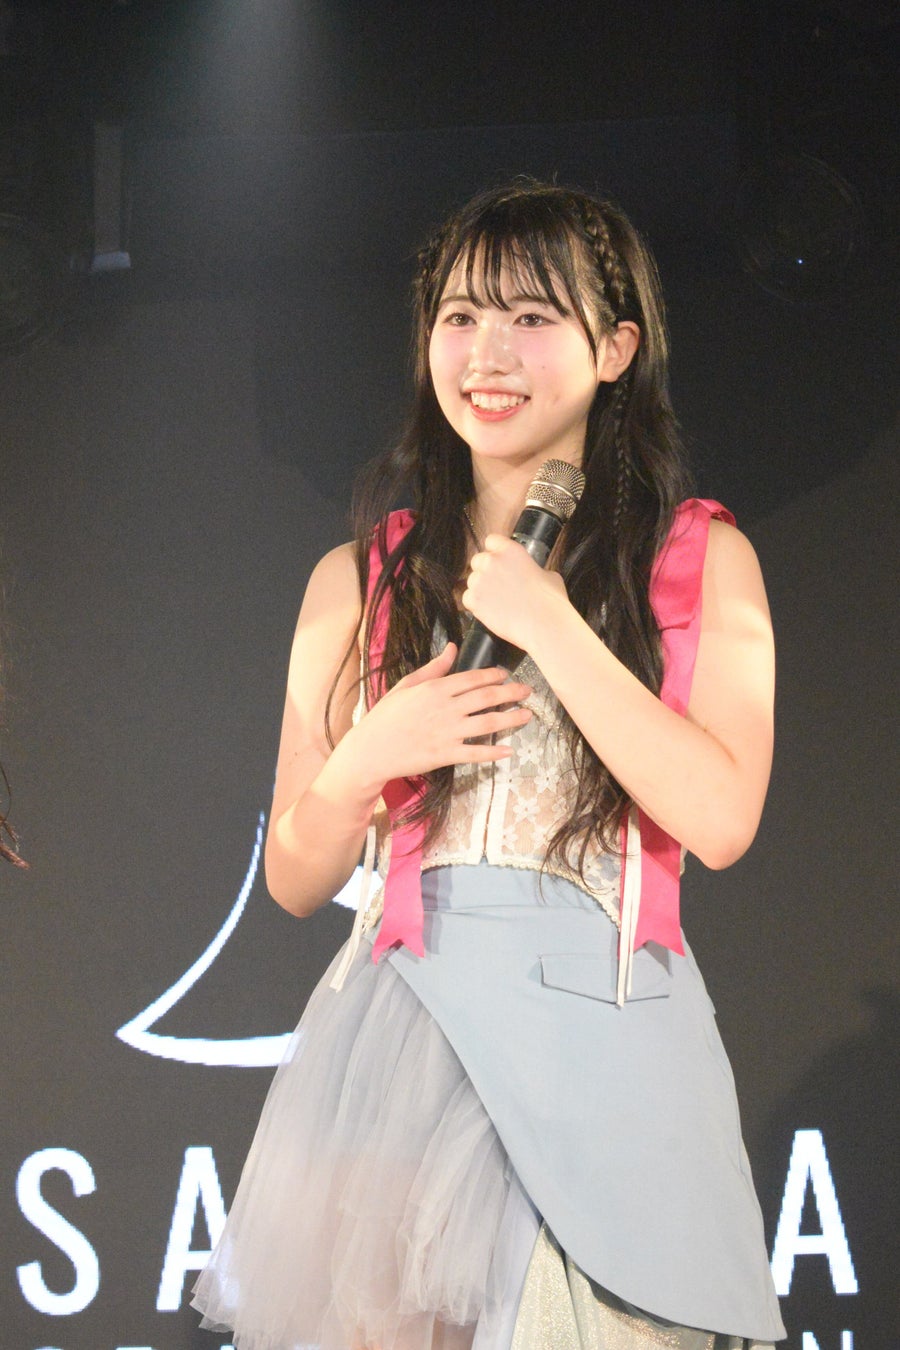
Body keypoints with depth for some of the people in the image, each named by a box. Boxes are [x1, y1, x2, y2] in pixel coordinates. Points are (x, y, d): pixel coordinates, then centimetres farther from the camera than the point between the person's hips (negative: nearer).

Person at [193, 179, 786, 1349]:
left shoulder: (702, 559, 5)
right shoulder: (360, 580, 10)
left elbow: (721, 819, -9)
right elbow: (295, 878, 12)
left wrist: (547, 623, -10)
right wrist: (368, 759, -9)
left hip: (609, 1040, -1)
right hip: (403, 1031, 2)